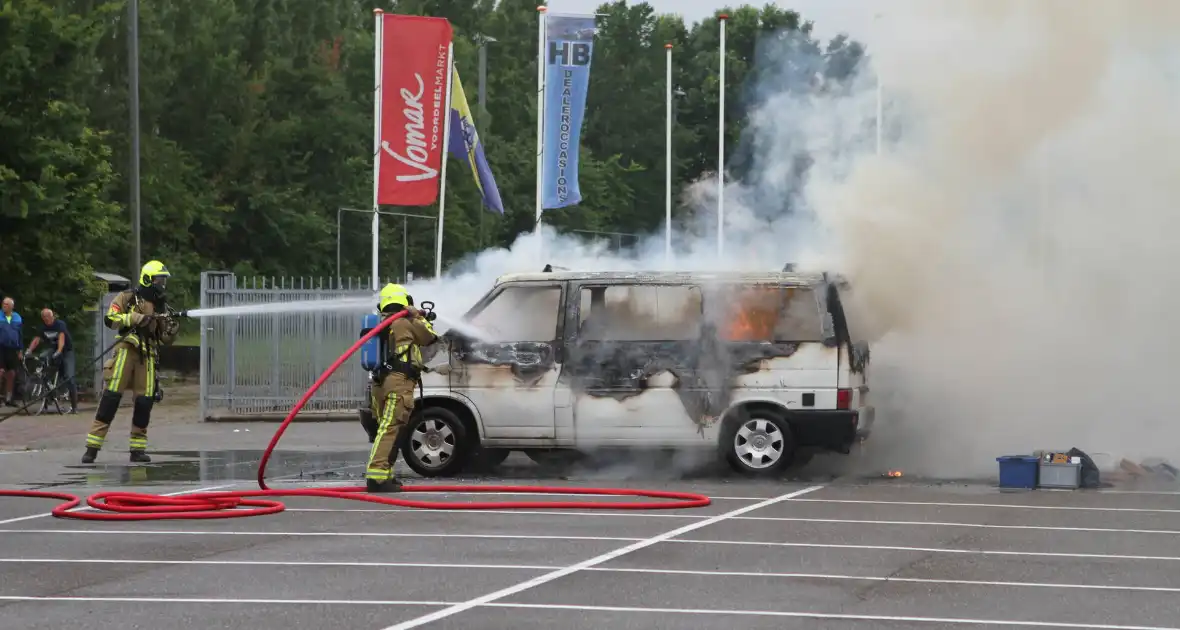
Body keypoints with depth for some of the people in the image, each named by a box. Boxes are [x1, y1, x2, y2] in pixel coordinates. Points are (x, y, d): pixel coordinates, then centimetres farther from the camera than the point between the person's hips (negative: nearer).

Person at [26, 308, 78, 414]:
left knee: (69, 377, -16)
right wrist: (29, 351, -26)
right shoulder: (43, 328, 3)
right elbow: (36, 339, -8)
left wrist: (59, 351, -45)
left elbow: (61, 337, -29)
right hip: (54, 352, 6)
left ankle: (74, 406, -16)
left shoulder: (60, 324, -15)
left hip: (67, 351, -6)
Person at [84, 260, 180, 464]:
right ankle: (92, 447, -11)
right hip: (126, 350, -5)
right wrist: (135, 318, -19)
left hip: (147, 355, 5)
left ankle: (138, 449, 8)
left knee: (145, 400, -1)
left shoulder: (161, 307, 17)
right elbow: (109, 319, -10)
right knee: (111, 396, -11)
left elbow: (165, 340, 18)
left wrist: (172, 330, -4)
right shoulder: (128, 298, 2)